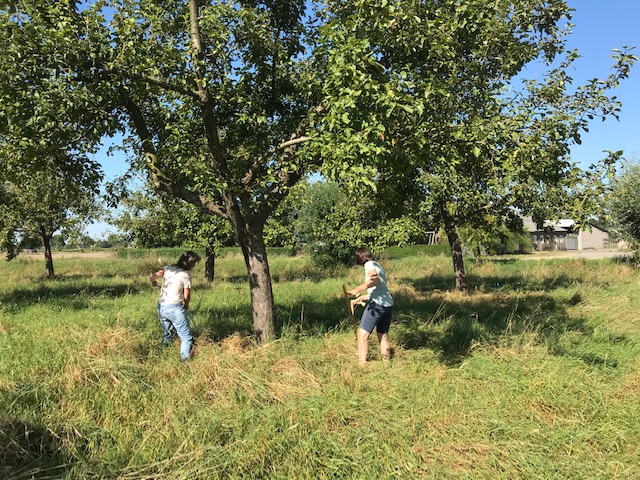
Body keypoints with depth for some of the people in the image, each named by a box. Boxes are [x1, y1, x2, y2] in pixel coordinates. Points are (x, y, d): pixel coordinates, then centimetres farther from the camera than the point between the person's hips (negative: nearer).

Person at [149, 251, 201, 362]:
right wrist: (186, 305, 20)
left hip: (161, 307, 7)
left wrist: (154, 282, 19)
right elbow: (186, 296, -2)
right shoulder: (186, 274, -7)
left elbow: (152, 276, -5)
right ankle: (185, 360, -4)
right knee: (186, 338, 2)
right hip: (174, 307, -6)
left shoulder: (168, 268, 6)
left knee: (167, 335, 26)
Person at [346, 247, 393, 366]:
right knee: (383, 335, 18)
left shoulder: (369, 264, -3)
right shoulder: (378, 266, 23)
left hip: (377, 304, -9)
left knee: (363, 334, -4)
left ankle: (362, 363, -7)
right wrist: (364, 297, 36)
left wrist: (357, 289, -30)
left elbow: (375, 279, -24)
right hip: (388, 304, 9)